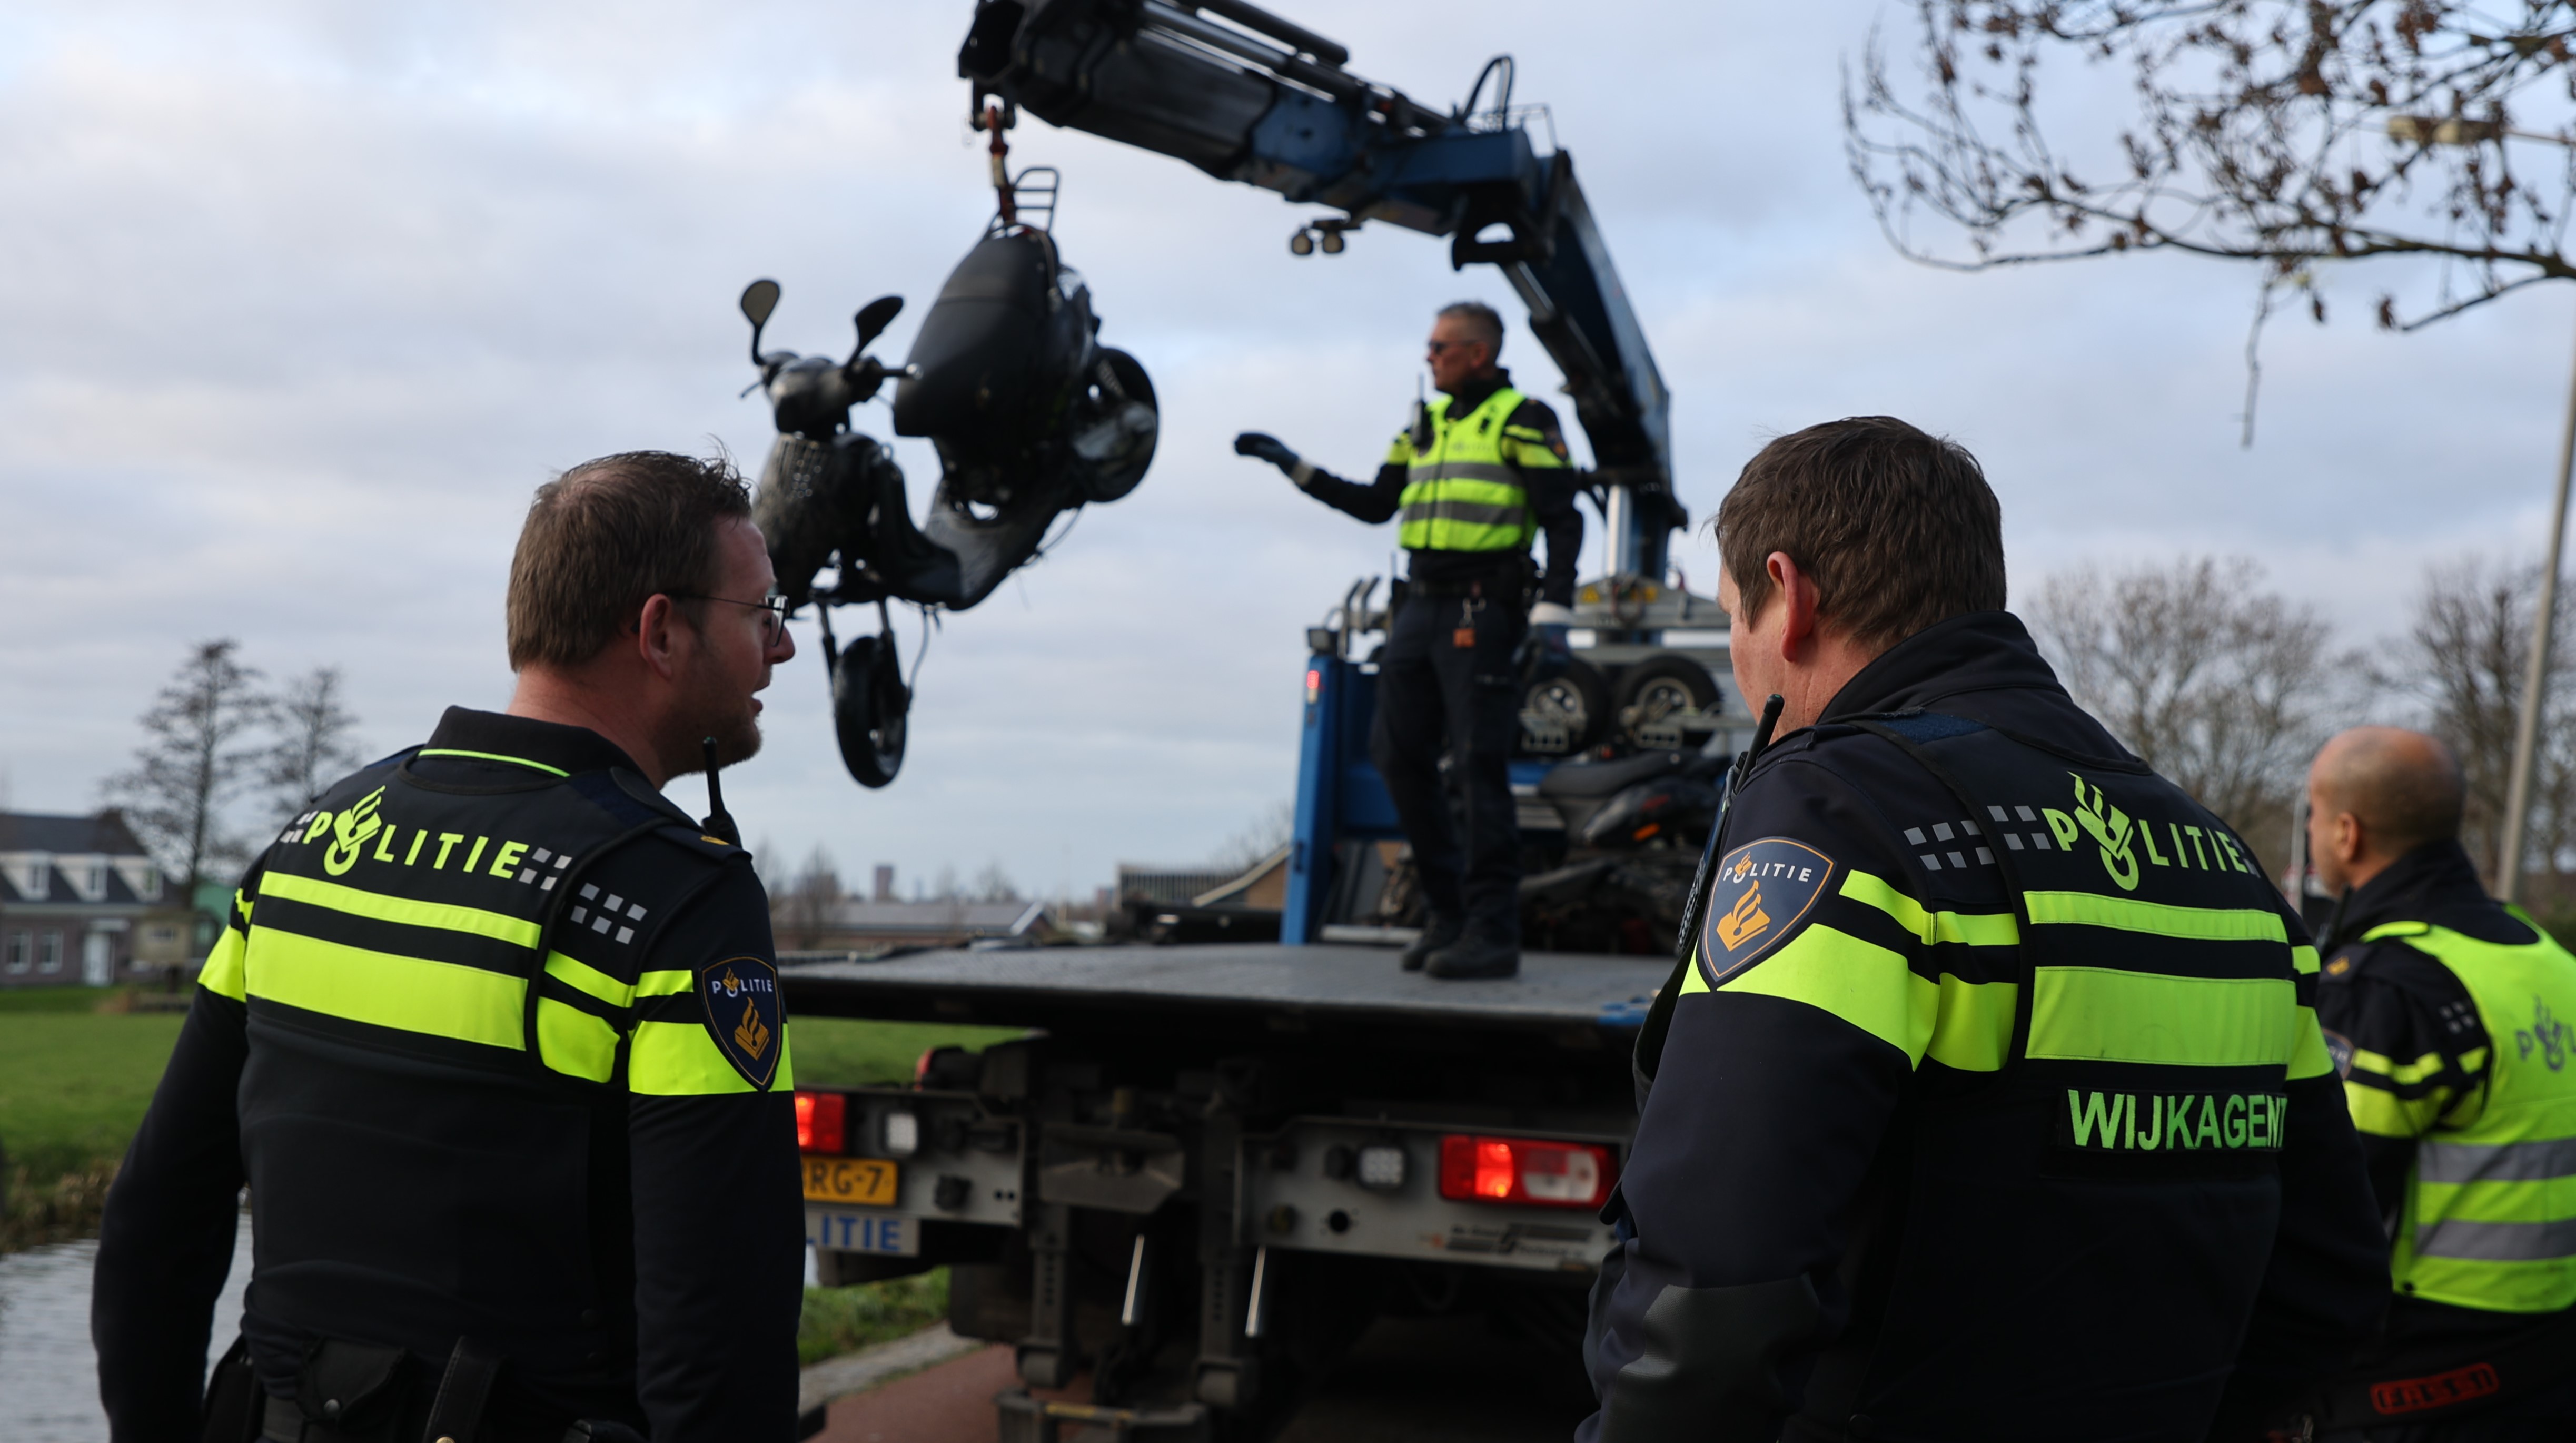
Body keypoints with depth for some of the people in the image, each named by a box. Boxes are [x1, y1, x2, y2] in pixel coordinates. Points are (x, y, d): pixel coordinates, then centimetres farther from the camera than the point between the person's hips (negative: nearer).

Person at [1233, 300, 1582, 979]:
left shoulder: (1524, 421, -3)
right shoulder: (1425, 425, 18)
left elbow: (1563, 522, -9)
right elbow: (1376, 505, 23)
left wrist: (1552, 614, -19)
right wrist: (1292, 465, 19)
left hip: (1482, 614, -7)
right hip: (1420, 609, 8)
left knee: (1480, 766, -10)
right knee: (1400, 756, 6)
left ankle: (1492, 934, -7)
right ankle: (1447, 911, 17)